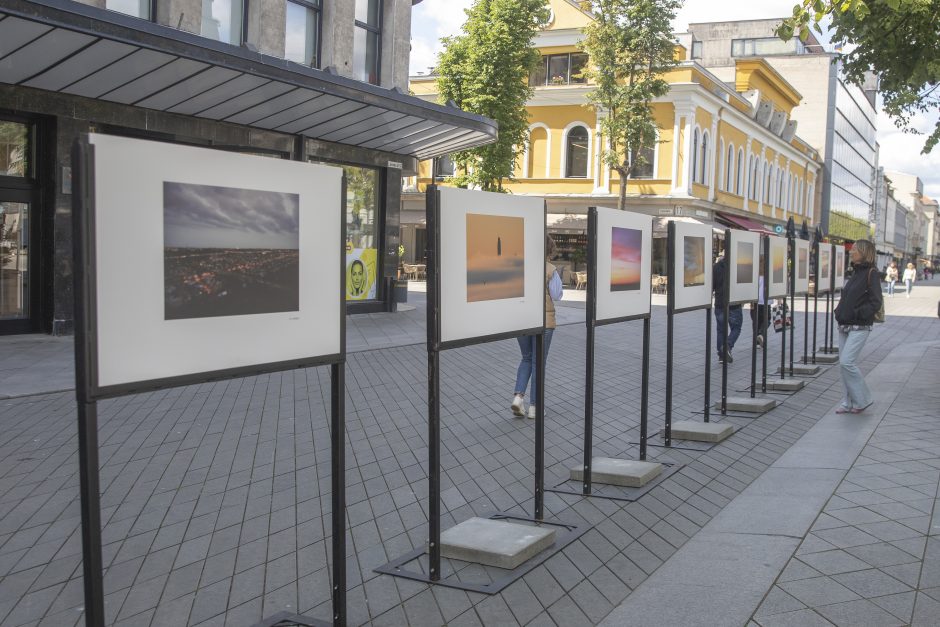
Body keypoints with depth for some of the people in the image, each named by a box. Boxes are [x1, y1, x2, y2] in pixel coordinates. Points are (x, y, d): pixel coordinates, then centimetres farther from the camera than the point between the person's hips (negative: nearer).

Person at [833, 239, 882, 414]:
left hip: (859, 328, -8)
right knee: (844, 364, 8)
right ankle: (849, 403, 16)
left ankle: (862, 400, 2)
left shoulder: (871, 273, -9)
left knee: (847, 362, -13)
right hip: (845, 327, 8)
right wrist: (839, 311, 8)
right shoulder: (856, 273, 15)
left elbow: (876, 302, -16)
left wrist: (857, 314, -18)